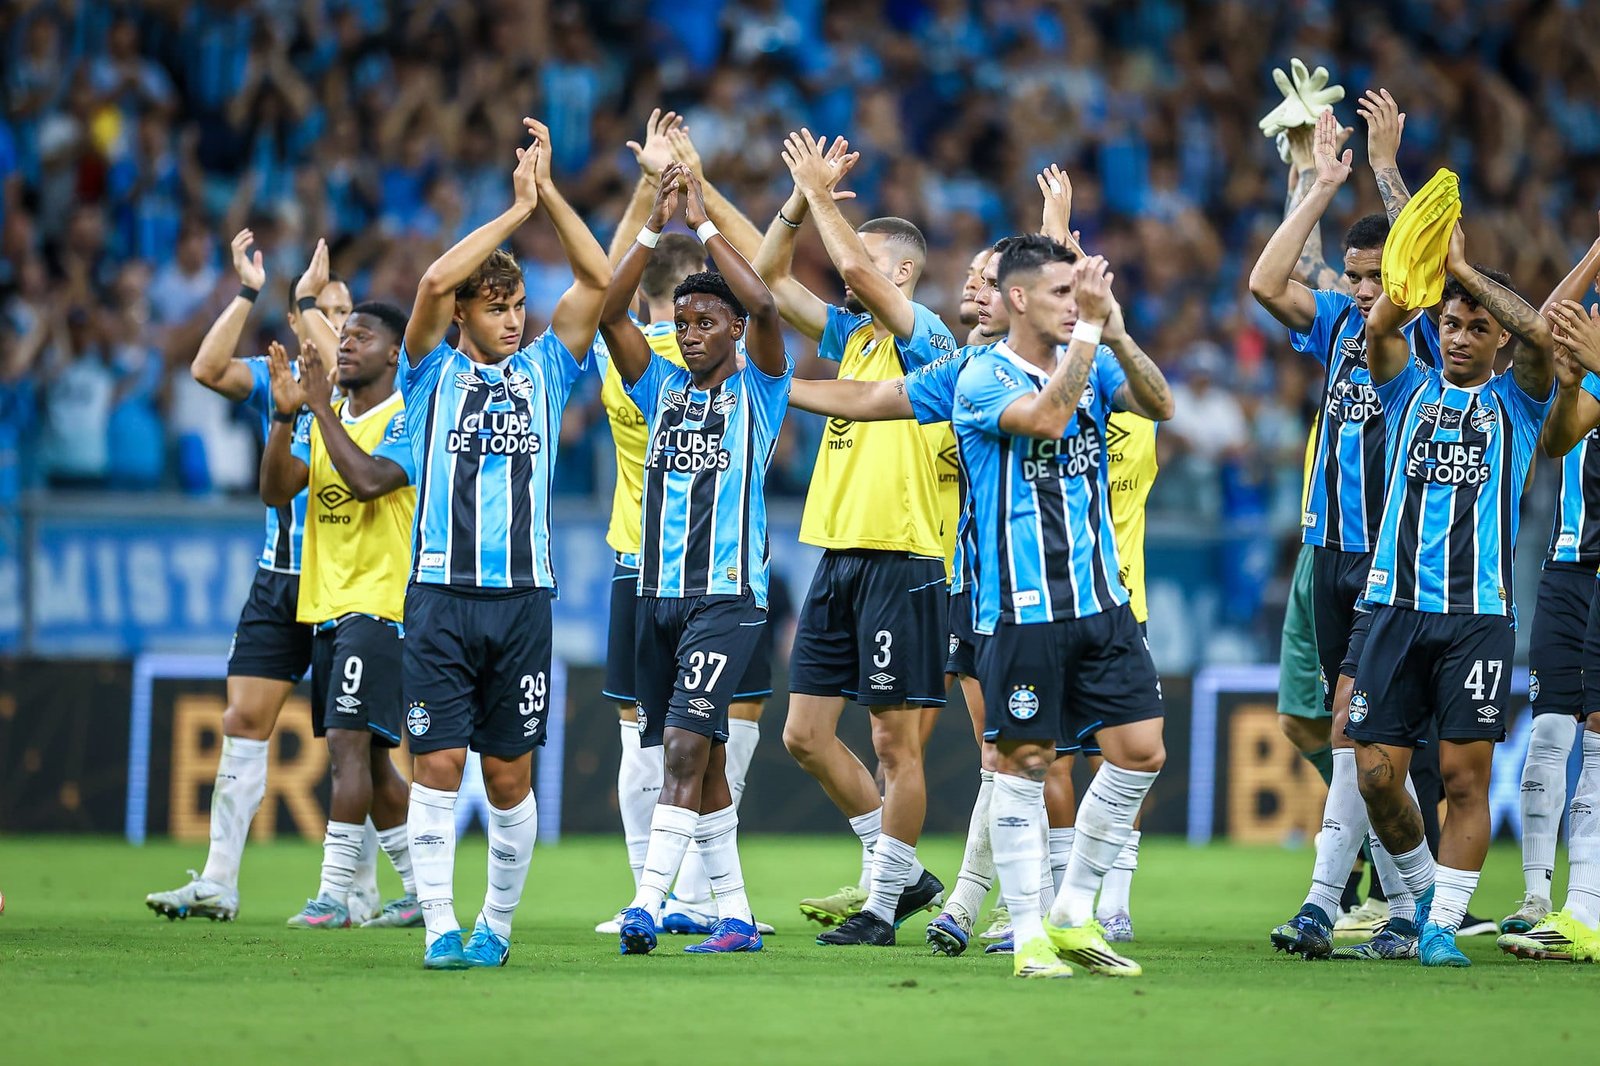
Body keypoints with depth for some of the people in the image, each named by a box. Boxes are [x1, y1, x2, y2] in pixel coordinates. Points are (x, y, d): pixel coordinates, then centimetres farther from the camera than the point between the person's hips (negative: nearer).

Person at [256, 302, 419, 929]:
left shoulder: (410, 418, -8)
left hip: (382, 602, -8)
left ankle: (333, 895, -19)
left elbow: (370, 479, -25)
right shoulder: (324, 417, 14)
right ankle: (421, 892, 20)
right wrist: (286, 413, -8)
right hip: (327, 606, 8)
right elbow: (276, 491, 4)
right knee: (366, 757, 11)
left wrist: (322, 408, -18)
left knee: (349, 742, -16)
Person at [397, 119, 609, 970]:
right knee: (438, 765, -7)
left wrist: (549, 192, -1)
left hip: (524, 596, 2)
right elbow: (434, 281, -12)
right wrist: (517, 208, -8)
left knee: (509, 774, 5)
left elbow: (598, 280, 3)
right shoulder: (433, 374, 6)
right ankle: (440, 927, -4)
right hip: (442, 592, -2)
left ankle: (497, 922, 17)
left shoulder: (542, 372, 13)